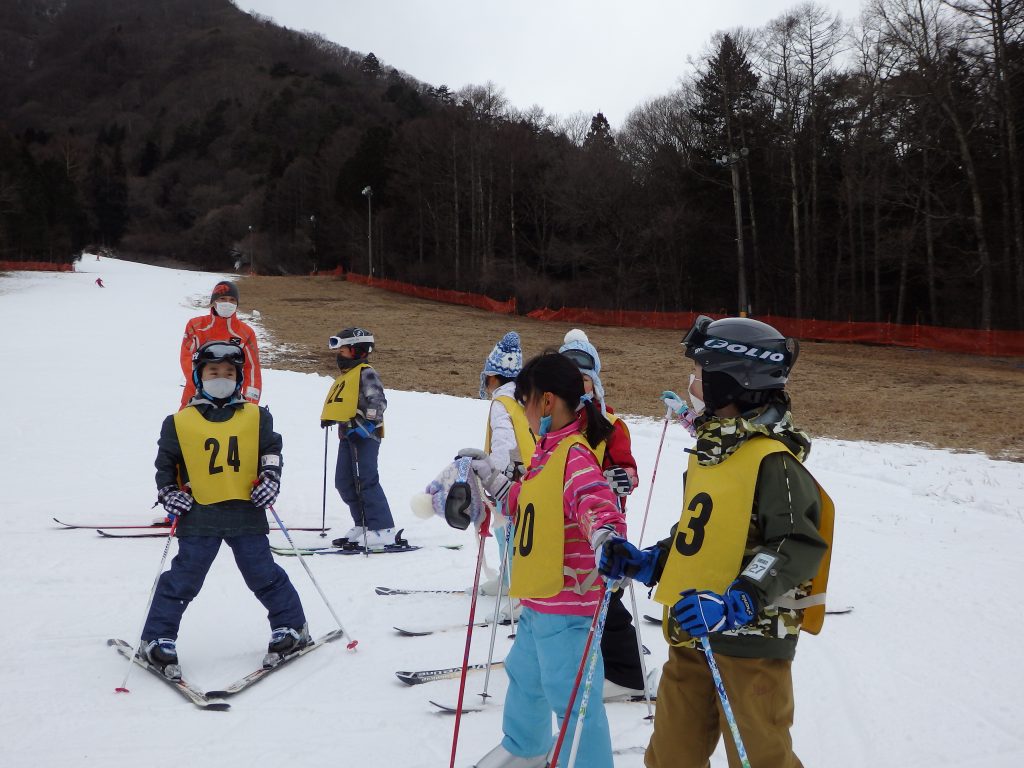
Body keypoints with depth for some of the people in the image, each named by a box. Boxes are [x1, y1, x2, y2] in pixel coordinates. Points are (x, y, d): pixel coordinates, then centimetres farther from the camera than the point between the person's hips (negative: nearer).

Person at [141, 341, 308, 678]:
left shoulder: (257, 417, 6)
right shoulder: (179, 423, 3)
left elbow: (271, 451, 14)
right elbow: (165, 463, 12)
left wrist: (270, 480, -1)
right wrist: (168, 493, 0)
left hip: (246, 512, 1)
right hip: (199, 515, -1)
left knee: (264, 574, 6)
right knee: (183, 579, 1)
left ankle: (292, 627, 22)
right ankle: (157, 639, 15)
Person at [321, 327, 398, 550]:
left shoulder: (366, 374, -8)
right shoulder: (345, 376, 21)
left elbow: (378, 402, -17)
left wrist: (367, 423, -23)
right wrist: (328, 417, 18)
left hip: (364, 434, -10)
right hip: (346, 434, 10)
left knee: (366, 481, -13)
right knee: (344, 482, 9)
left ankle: (383, 531, -11)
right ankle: (363, 526, 16)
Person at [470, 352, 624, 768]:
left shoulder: (575, 456, -22)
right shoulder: (547, 452, 8)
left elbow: (596, 502, -38)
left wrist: (607, 536, -57)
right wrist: (493, 481, 25)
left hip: (567, 603, -11)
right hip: (538, 598, 11)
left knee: (571, 697, -3)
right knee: (525, 675, 30)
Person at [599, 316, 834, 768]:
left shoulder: (773, 459, -17)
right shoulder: (709, 452, 11)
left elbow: (800, 547, -22)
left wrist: (736, 605, -31)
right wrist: (648, 563, 9)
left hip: (751, 635, -8)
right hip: (692, 633, 8)